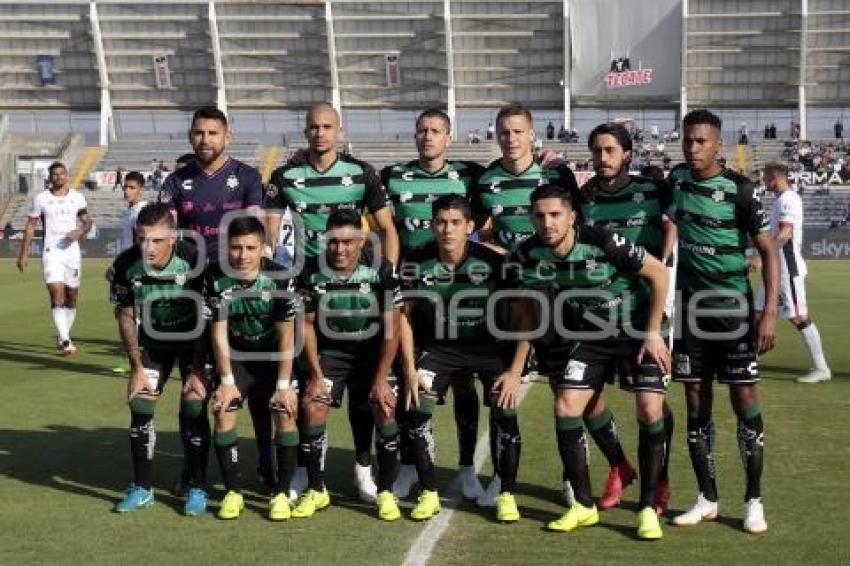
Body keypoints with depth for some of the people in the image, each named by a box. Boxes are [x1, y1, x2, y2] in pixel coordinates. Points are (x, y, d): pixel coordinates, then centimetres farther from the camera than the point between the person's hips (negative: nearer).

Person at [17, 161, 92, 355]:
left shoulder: (77, 197, 7)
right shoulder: (41, 199, 2)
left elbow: (87, 221, 12)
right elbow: (30, 227, 6)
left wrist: (80, 231, -11)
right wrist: (24, 254, 3)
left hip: (72, 252, 3)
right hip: (51, 252, -3)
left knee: (71, 298, 9)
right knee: (57, 295, -16)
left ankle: (62, 338, 25)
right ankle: (65, 341, -22)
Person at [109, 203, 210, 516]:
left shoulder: (194, 261, -30)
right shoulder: (125, 265, -21)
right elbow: (126, 316, -6)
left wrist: (198, 369, -18)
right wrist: (137, 367, -6)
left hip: (194, 338, -3)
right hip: (152, 340, 3)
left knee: (194, 408, -12)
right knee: (140, 405, -4)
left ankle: (197, 488, 3)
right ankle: (142, 488, 10)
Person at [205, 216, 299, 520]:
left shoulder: (280, 278, -24)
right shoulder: (216, 278, -20)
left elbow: (287, 336, -18)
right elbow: (218, 331, -12)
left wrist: (283, 384, -18)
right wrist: (227, 380, -12)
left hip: (275, 356, -1)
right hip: (236, 356, 2)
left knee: (285, 414, -15)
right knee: (223, 414, -11)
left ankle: (281, 492, -2)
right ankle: (233, 492, 3)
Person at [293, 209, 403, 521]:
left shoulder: (382, 270, -18)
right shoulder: (312, 272, -14)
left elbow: (391, 328, -13)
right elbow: (307, 325, -3)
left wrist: (381, 378, -14)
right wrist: (316, 374, -7)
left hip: (373, 349, -1)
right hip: (329, 350, 1)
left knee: (385, 411, -16)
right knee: (312, 410, -14)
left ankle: (386, 493, 0)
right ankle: (316, 490, 4)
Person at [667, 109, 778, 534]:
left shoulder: (739, 189, -10)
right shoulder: (676, 179, 4)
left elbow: (768, 250, -9)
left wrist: (770, 312, -16)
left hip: (732, 306, -4)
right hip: (690, 306, 4)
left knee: (744, 397, -3)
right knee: (697, 402, 6)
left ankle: (754, 500, 9)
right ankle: (707, 498, 17)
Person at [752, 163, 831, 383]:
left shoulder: (789, 199, -14)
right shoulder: (780, 200, 15)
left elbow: (785, 234, -26)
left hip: (789, 269, -10)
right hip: (776, 269, 10)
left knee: (798, 317, -6)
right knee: (759, 313, 10)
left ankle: (821, 368, 1)